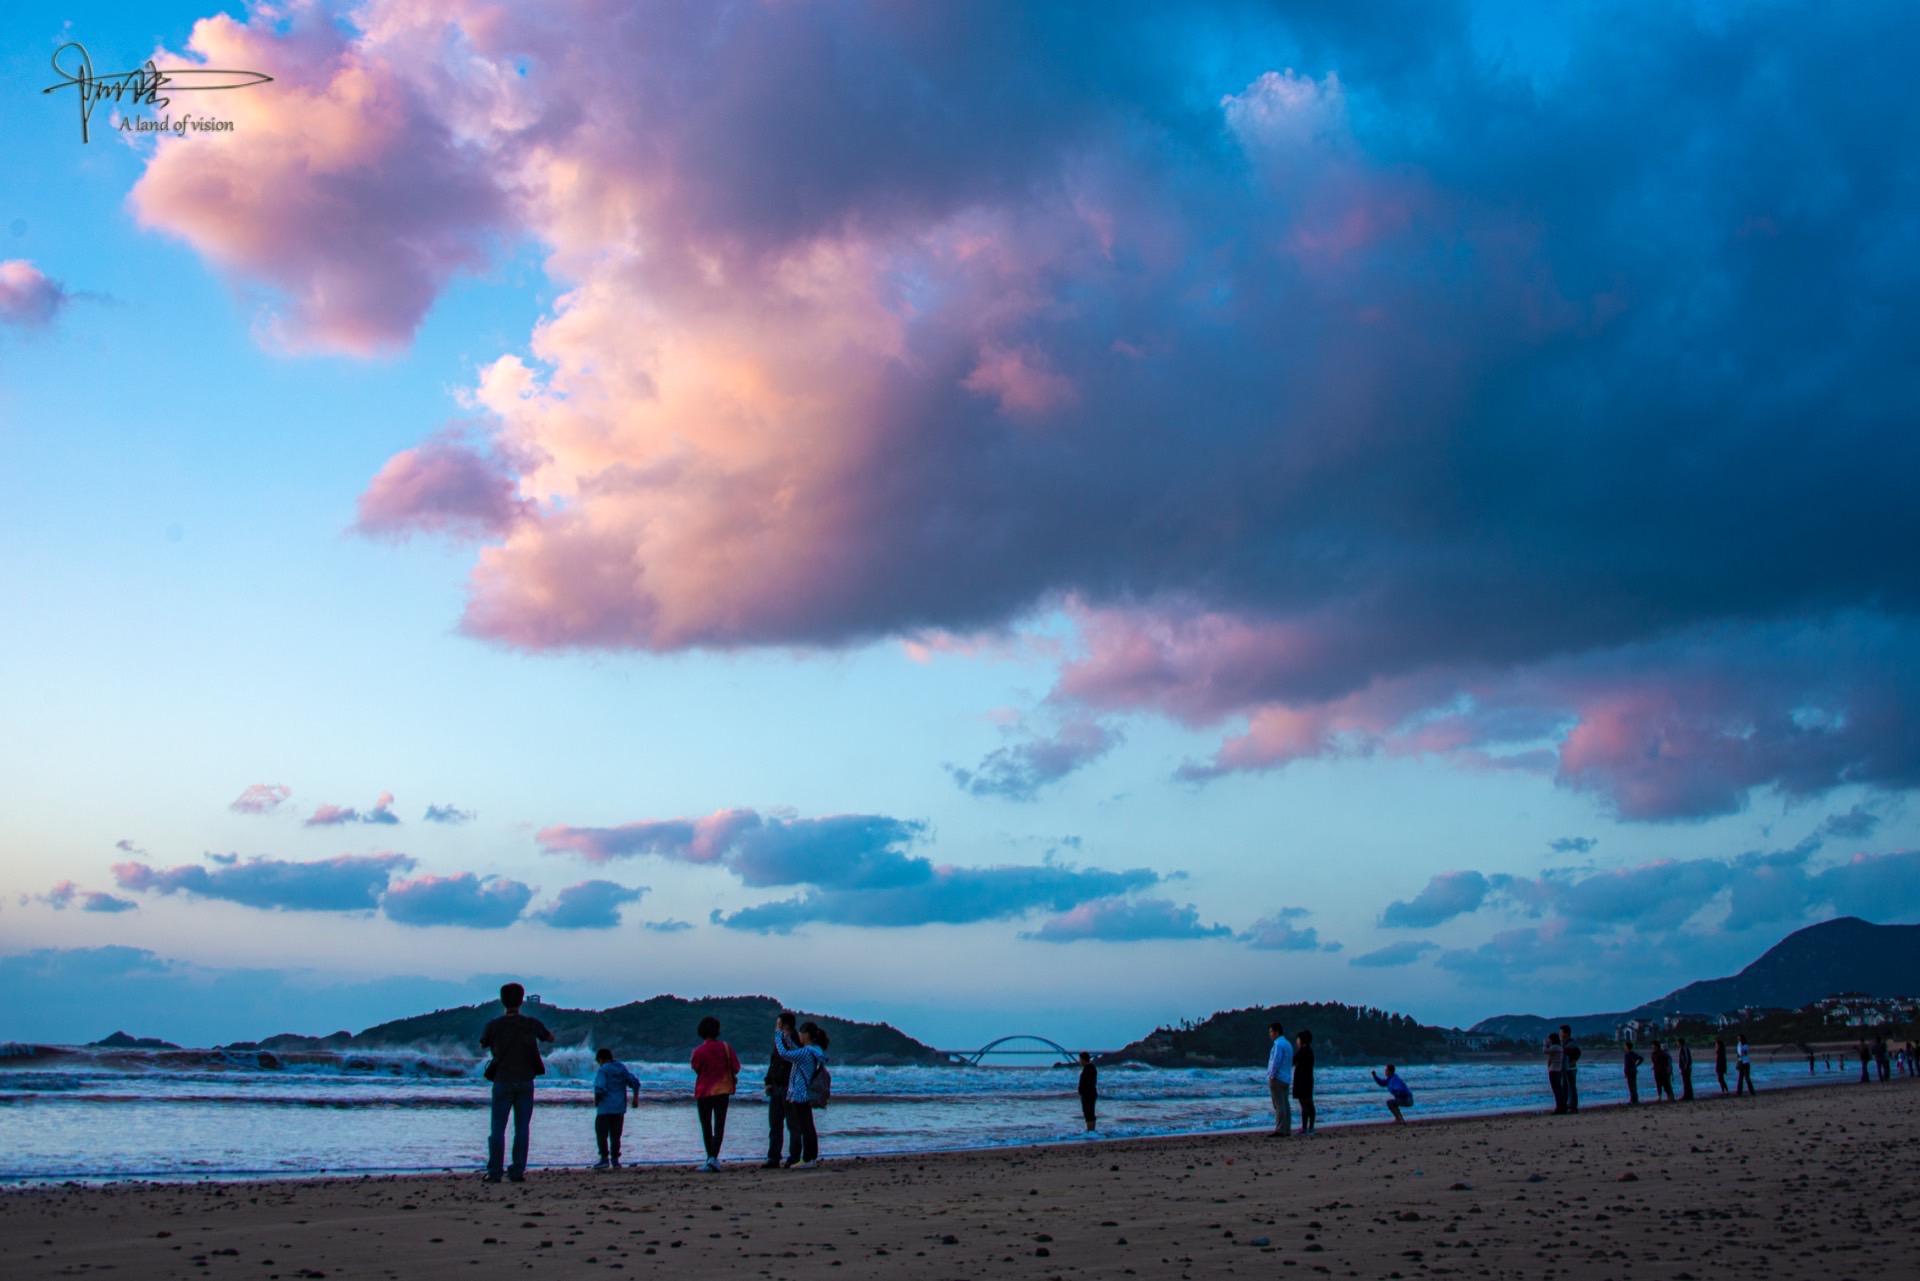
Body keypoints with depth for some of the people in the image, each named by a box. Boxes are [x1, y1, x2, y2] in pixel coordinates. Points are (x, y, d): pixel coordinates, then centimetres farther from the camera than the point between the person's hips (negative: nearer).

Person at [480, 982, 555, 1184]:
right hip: (525, 1082, 1)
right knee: (522, 1128, 5)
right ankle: (517, 1171, 2)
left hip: (502, 1082, -1)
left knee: (497, 1128, 5)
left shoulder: (494, 1026, -7)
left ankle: (494, 1172, 2)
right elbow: (550, 1037, 16)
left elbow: (483, 1045, 13)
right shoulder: (531, 1024, -3)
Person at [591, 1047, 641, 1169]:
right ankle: (615, 1159, 10)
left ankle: (605, 1159, -9)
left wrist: (596, 1101, -4)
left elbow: (600, 1088, -20)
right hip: (619, 1108, 6)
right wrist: (635, 1098, 13)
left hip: (605, 1108, -6)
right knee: (615, 1135, 11)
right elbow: (635, 1082, 7)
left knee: (601, 1134, 0)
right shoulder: (622, 1068, 10)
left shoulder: (603, 1070, -9)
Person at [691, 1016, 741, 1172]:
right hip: (722, 1090, 1)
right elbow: (736, 1067, -3)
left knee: (706, 1128, 11)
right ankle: (713, 1158, -15)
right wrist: (732, 1077, 17)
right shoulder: (725, 1047, -7)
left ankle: (711, 1158, 12)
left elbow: (696, 1069, 4)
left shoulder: (698, 1051, -11)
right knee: (719, 1126, 0)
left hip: (703, 1091, -1)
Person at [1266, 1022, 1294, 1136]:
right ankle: (1286, 1130, 10)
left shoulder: (1279, 1044, -13)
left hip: (1277, 1079, -10)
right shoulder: (1288, 1044, 17)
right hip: (1286, 1079, 10)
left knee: (1279, 1106, -10)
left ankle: (1280, 1130, -11)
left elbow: (1276, 1062, -19)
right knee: (1285, 1105, 9)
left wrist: (1271, 1077, -13)